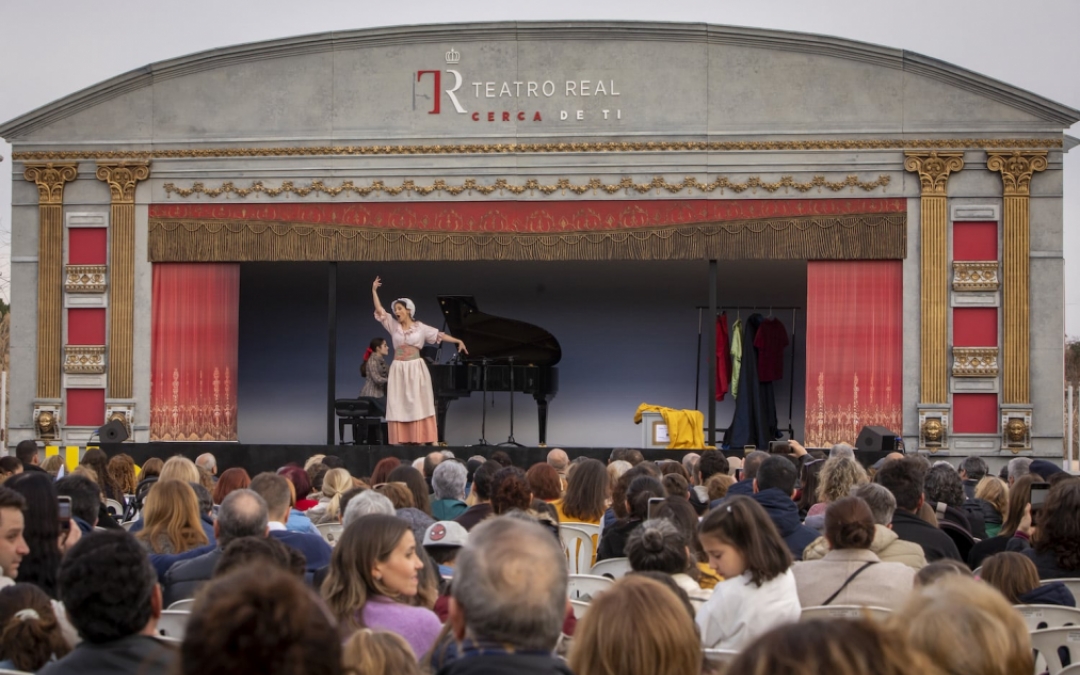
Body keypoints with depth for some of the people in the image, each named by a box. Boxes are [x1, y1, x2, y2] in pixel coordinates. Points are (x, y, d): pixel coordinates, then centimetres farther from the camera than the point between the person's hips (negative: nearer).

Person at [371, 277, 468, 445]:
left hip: (416, 370, -2)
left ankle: (418, 440, -3)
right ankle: (399, 441, -1)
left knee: (417, 406, -3)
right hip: (399, 370, 2)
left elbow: (439, 335, 2)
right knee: (398, 407, -1)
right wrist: (374, 291, -2)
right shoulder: (393, 326, 8)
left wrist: (458, 341, -6)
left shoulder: (420, 327, 3)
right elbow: (380, 311, 3)